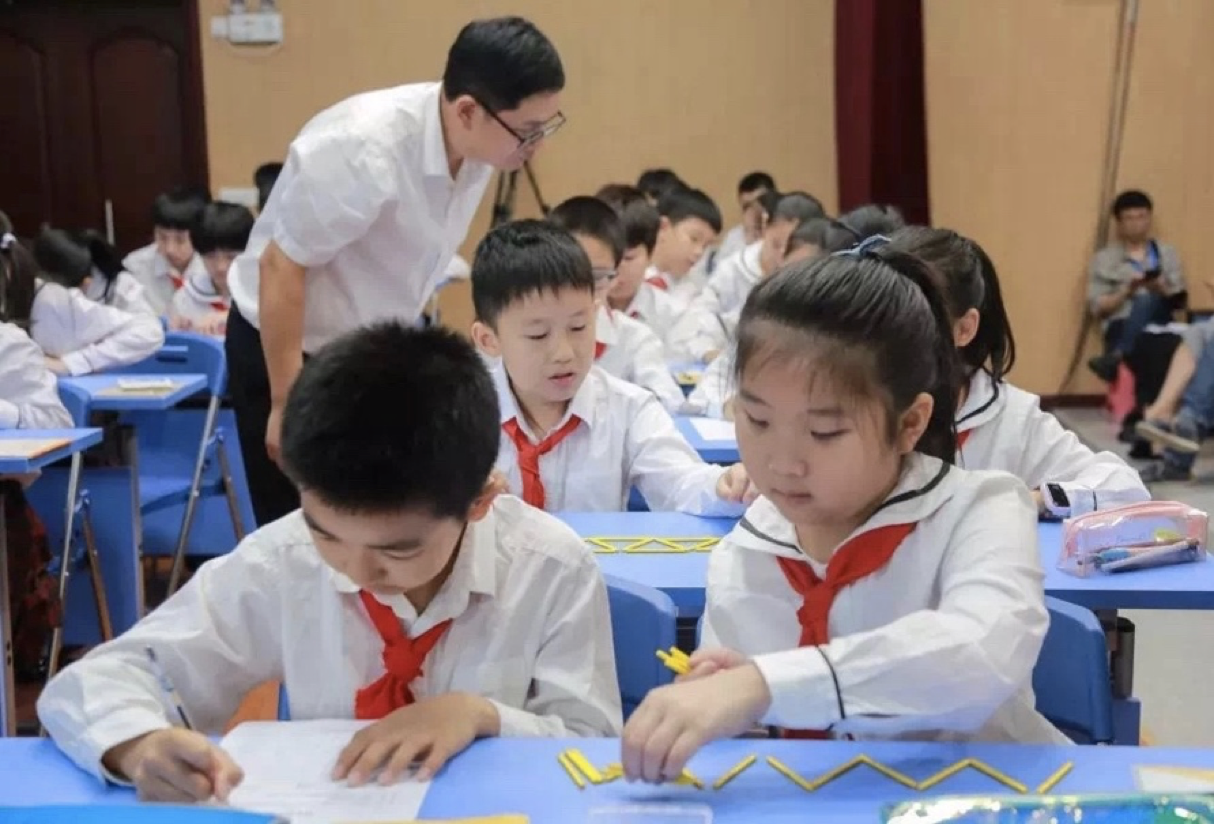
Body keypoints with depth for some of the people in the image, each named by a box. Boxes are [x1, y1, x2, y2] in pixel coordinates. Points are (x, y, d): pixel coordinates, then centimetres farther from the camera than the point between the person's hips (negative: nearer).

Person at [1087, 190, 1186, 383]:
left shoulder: (1167, 253, 16)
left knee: (1146, 300, -34)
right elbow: (1097, 308, 3)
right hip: (1120, 327, -1)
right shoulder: (1104, 259, 10)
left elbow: (1179, 301, 11)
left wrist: (1162, 290, -12)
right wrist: (1126, 291, -13)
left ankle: (1116, 357, -50)